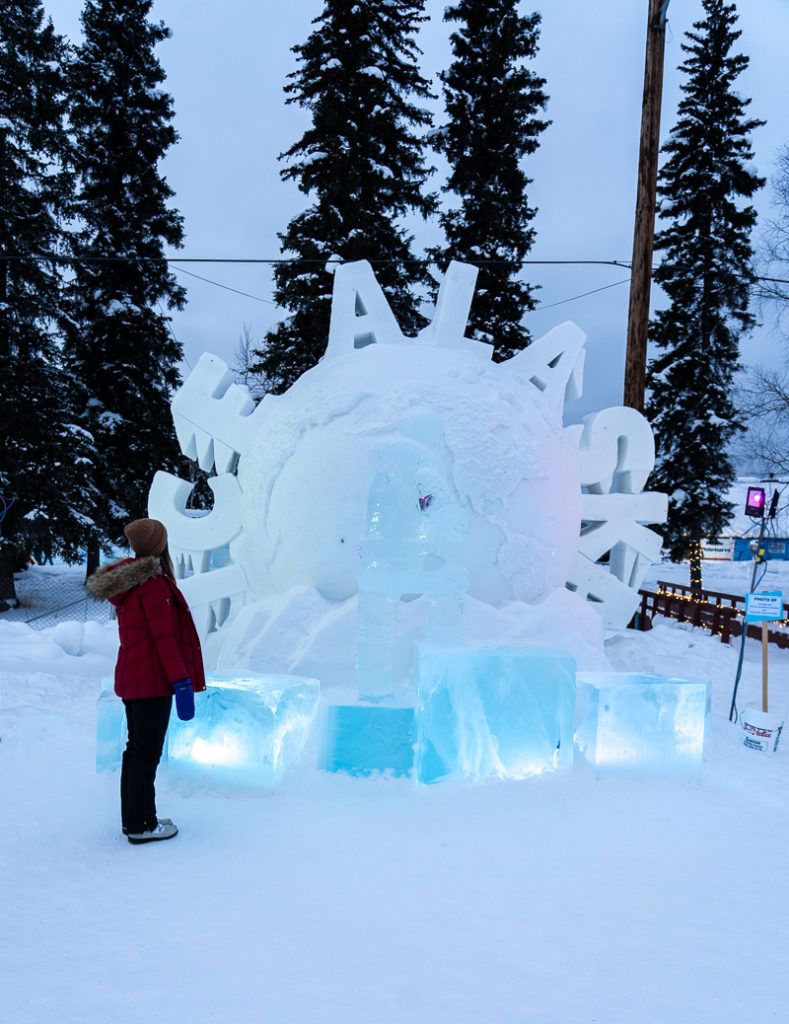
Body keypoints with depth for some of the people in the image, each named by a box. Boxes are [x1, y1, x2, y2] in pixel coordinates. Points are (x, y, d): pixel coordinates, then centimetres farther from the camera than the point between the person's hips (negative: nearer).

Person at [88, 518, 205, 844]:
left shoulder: (125, 581, 11)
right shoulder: (154, 582, -17)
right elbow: (163, 636, -21)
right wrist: (182, 682, -19)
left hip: (130, 678, 9)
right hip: (153, 679, -9)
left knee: (137, 749, 16)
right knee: (147, 752, -2)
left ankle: (132, 818, 25)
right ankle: (141, 826, 5)